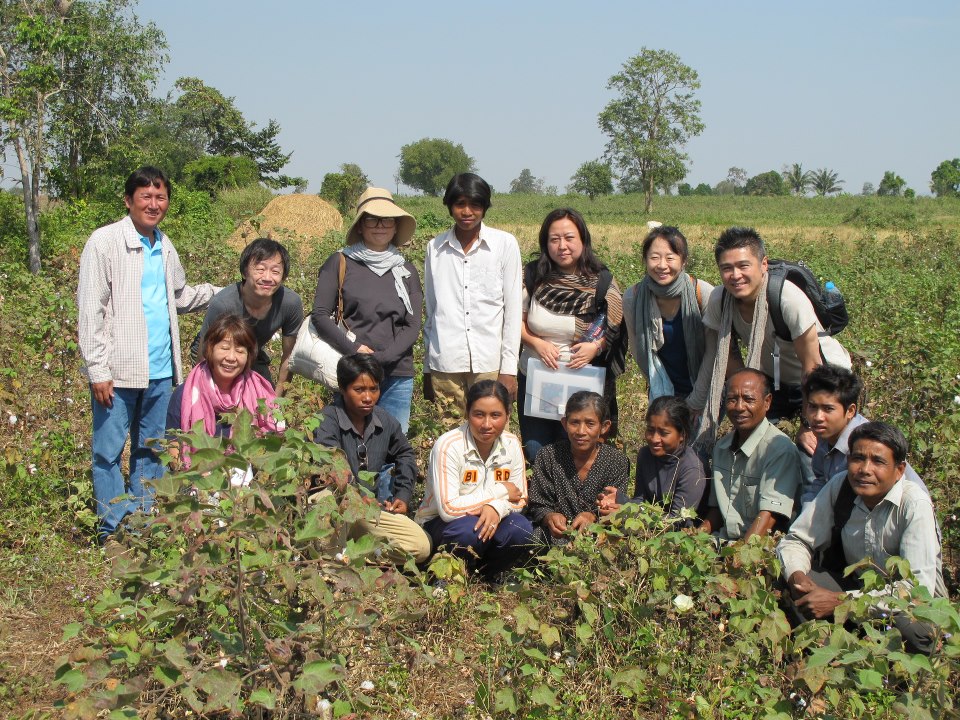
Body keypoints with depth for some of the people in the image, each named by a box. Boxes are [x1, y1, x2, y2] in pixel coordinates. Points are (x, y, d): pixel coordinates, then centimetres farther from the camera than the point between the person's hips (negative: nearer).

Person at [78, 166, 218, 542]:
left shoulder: (164, 247, 13)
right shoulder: (105, 242, -7)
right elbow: (90, 311, -11)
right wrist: (98, 369, -16)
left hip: (160, 370, 7)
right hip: (119, 371, -6)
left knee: (152, 450, 13)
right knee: (109, 452, 1)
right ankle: (113, 533, 10)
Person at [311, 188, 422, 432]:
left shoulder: (406, 270, 10)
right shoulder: (340, 262, 3)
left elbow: (413, 326, 5)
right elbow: (320, 315, -1)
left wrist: (381, 357, -11)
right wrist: (353, 350, -14)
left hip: (398, 375, 2)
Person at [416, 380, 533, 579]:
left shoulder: (511, 444, -6)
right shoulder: (448, 446, -22)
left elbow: (519, 499, 0)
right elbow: (448, 509, -28)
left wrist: (497, 507, -25)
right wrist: (499, 491, -21)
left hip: (491, 518, 5)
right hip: (440, 523, -4)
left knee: (521, 529, -25)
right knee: (470, 530, -36)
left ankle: (487, 577, 3)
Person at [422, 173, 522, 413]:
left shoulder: (505, 244, 2)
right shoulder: (435, 247, 10)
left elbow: (512, 310, 2)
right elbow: (431, 311, 15)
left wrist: (509, 368, -4)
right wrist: (427, 370, 14)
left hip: (490, 363, -2)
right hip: (445, 363, 2)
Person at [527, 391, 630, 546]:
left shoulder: (617, 462, -2)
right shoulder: (548, 456, -2)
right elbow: (538, 506, 0)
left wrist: (592, 516, -26)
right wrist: (550, 517, -24)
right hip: (556, 533, 0)